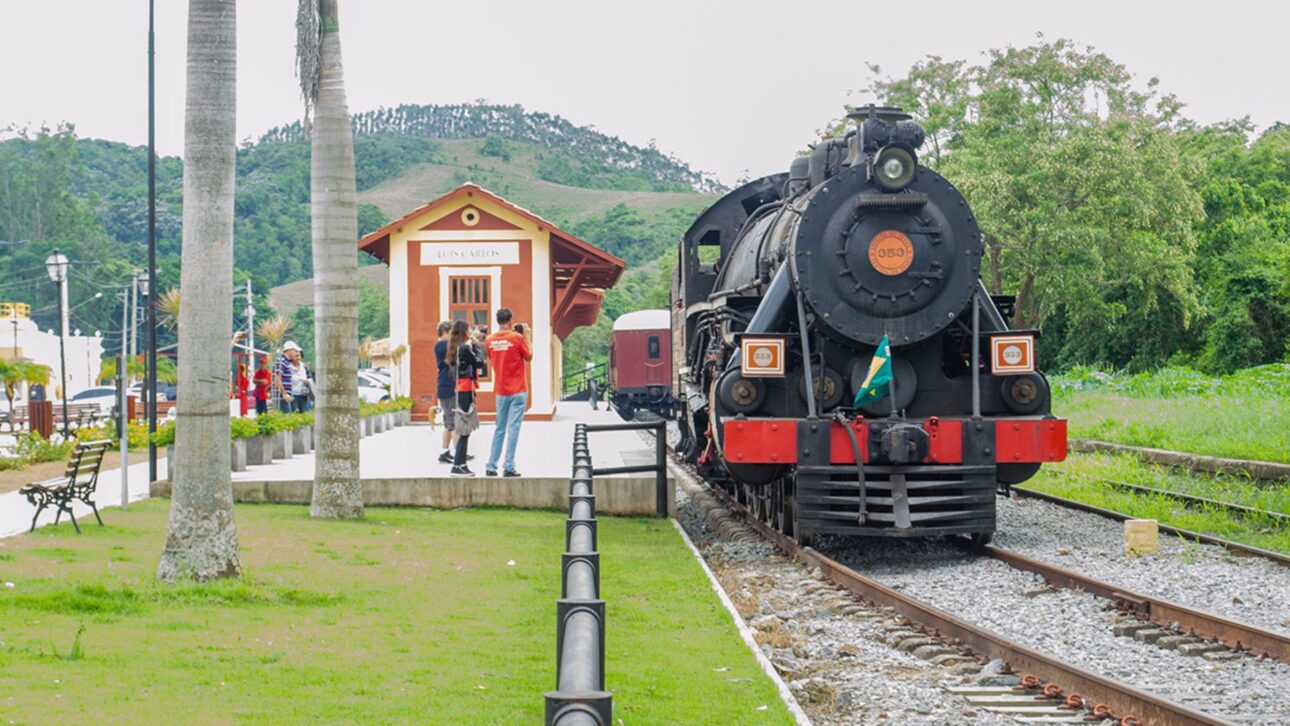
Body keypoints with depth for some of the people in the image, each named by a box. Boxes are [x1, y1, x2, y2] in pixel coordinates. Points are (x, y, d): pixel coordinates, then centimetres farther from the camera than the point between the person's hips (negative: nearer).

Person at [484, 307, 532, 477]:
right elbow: (529, 357, -1)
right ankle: (509, 467, -7)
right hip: (518, 390, -4)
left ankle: (491, 466, 11)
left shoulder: (490, 340, 2)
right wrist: (526, 337, 8)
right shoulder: (517, 338, -11)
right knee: (513, 428, -3)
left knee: (499, 429, 13)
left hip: (501, 391, 4)